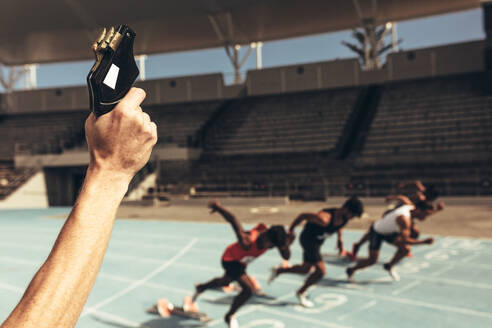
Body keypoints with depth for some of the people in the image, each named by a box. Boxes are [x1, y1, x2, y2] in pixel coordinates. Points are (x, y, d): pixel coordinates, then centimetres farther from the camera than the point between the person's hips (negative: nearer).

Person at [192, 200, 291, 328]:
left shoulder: (273, 238, -24)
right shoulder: (247, 241, -43)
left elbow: (286, 257, -18)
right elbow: (233, 220, -41)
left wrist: (285, 246, -39)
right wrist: (219, 207, -29)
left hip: (241, 262, 8)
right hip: (230, 259, -8)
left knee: (225, 281, 32)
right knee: (249, 289, -20)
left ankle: (201, 288, 60)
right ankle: (230, 316, 5)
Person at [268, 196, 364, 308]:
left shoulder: (344, 218, -11)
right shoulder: (325, 218, -35)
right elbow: (303, 215, -25)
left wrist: (340, 239, 7)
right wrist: (290, 230, -13)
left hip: (317, 242, 9)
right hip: (308, 240, -9)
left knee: (305, 270, 17)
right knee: (321, 271, -11)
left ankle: (278, 270, 37)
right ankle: (301, 293, 11)